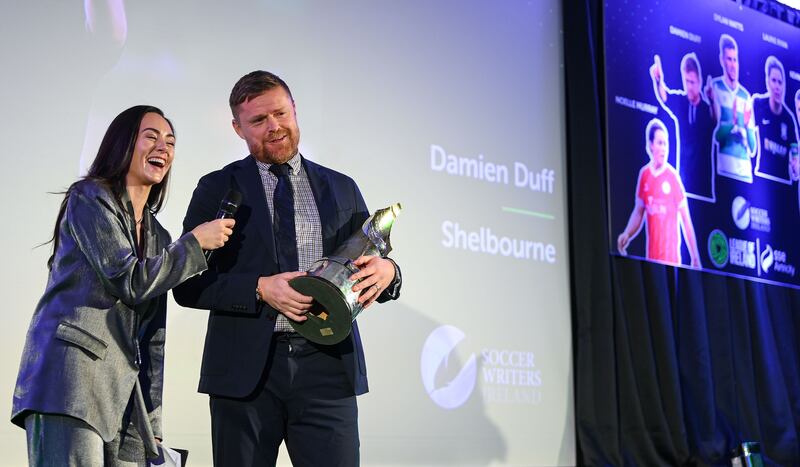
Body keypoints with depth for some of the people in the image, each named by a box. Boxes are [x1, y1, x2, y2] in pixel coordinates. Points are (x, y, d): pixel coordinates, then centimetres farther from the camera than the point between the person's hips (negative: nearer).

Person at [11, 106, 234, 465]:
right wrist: (196, 242, -1)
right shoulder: (90, 198, 1)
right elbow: (129, 281, -11)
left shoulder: (157, 237, 22)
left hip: (124, 393, 7)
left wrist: (151, 422, 15)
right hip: (70, 376, -7)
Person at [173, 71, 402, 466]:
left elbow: (367, 264, 15)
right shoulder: (218, 189, 6)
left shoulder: (341, 189, 14)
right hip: (245, 369, -1)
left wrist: (386, 271, -9)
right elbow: (188, 284, 0)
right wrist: (261, 289, -15)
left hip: (327, 365, 1)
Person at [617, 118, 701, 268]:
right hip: (652, 255, 4)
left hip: (671, 256, -4)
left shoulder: (673, 176, -6)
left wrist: (695, 258, -6)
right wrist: (627, 235, -1)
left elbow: (686, 220, -4)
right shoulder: (644, 174, 6)